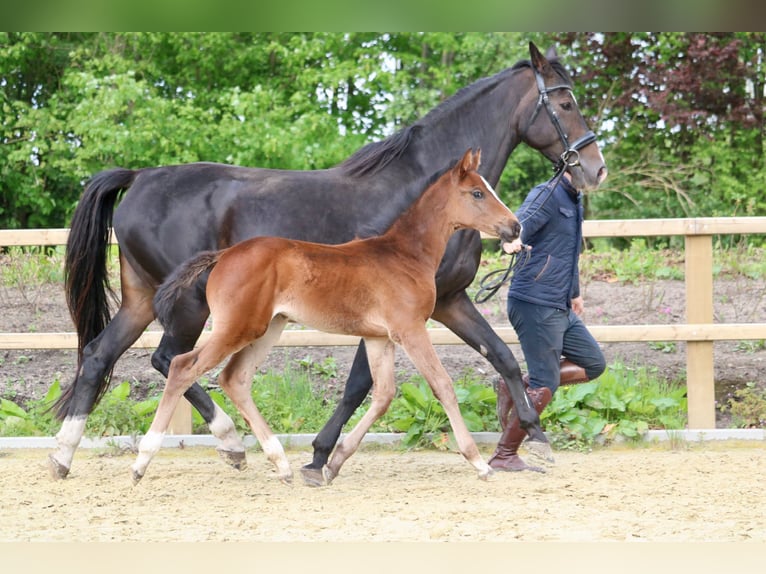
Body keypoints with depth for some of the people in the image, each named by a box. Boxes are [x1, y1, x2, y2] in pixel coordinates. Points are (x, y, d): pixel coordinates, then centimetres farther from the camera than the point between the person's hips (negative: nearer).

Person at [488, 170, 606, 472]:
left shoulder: (574, 201, 16)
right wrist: (514, 239, -57)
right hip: (535, 304, -10)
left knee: (593, 364, 13)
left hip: (559, 308, 10)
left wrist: (575, 293, 43)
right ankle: (504, 456, 2)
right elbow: (521, 220, -33)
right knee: (545, 385, -8)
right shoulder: (547, 195, -13)